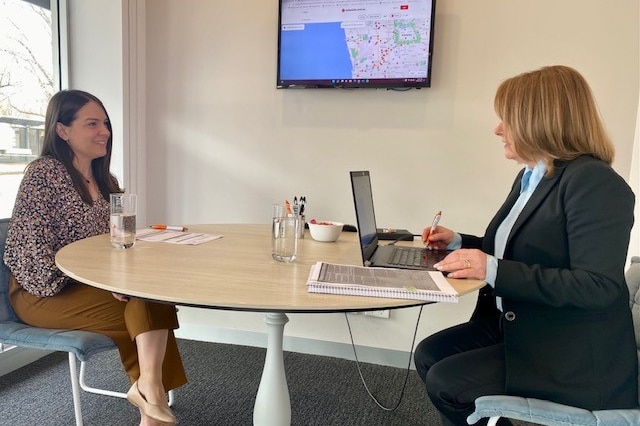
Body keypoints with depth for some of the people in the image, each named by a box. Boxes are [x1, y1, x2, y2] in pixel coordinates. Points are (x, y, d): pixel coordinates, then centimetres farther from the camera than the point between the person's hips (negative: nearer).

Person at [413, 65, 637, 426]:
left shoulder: (595, 183, -19)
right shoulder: (530, 177, 10)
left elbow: (598, 286, -27)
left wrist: (494, 270, -31)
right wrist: (459, 242, 9)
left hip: (574, 354, -9)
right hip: (517, 326, 9)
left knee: (446, 382, -14)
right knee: (429, 355, 2)